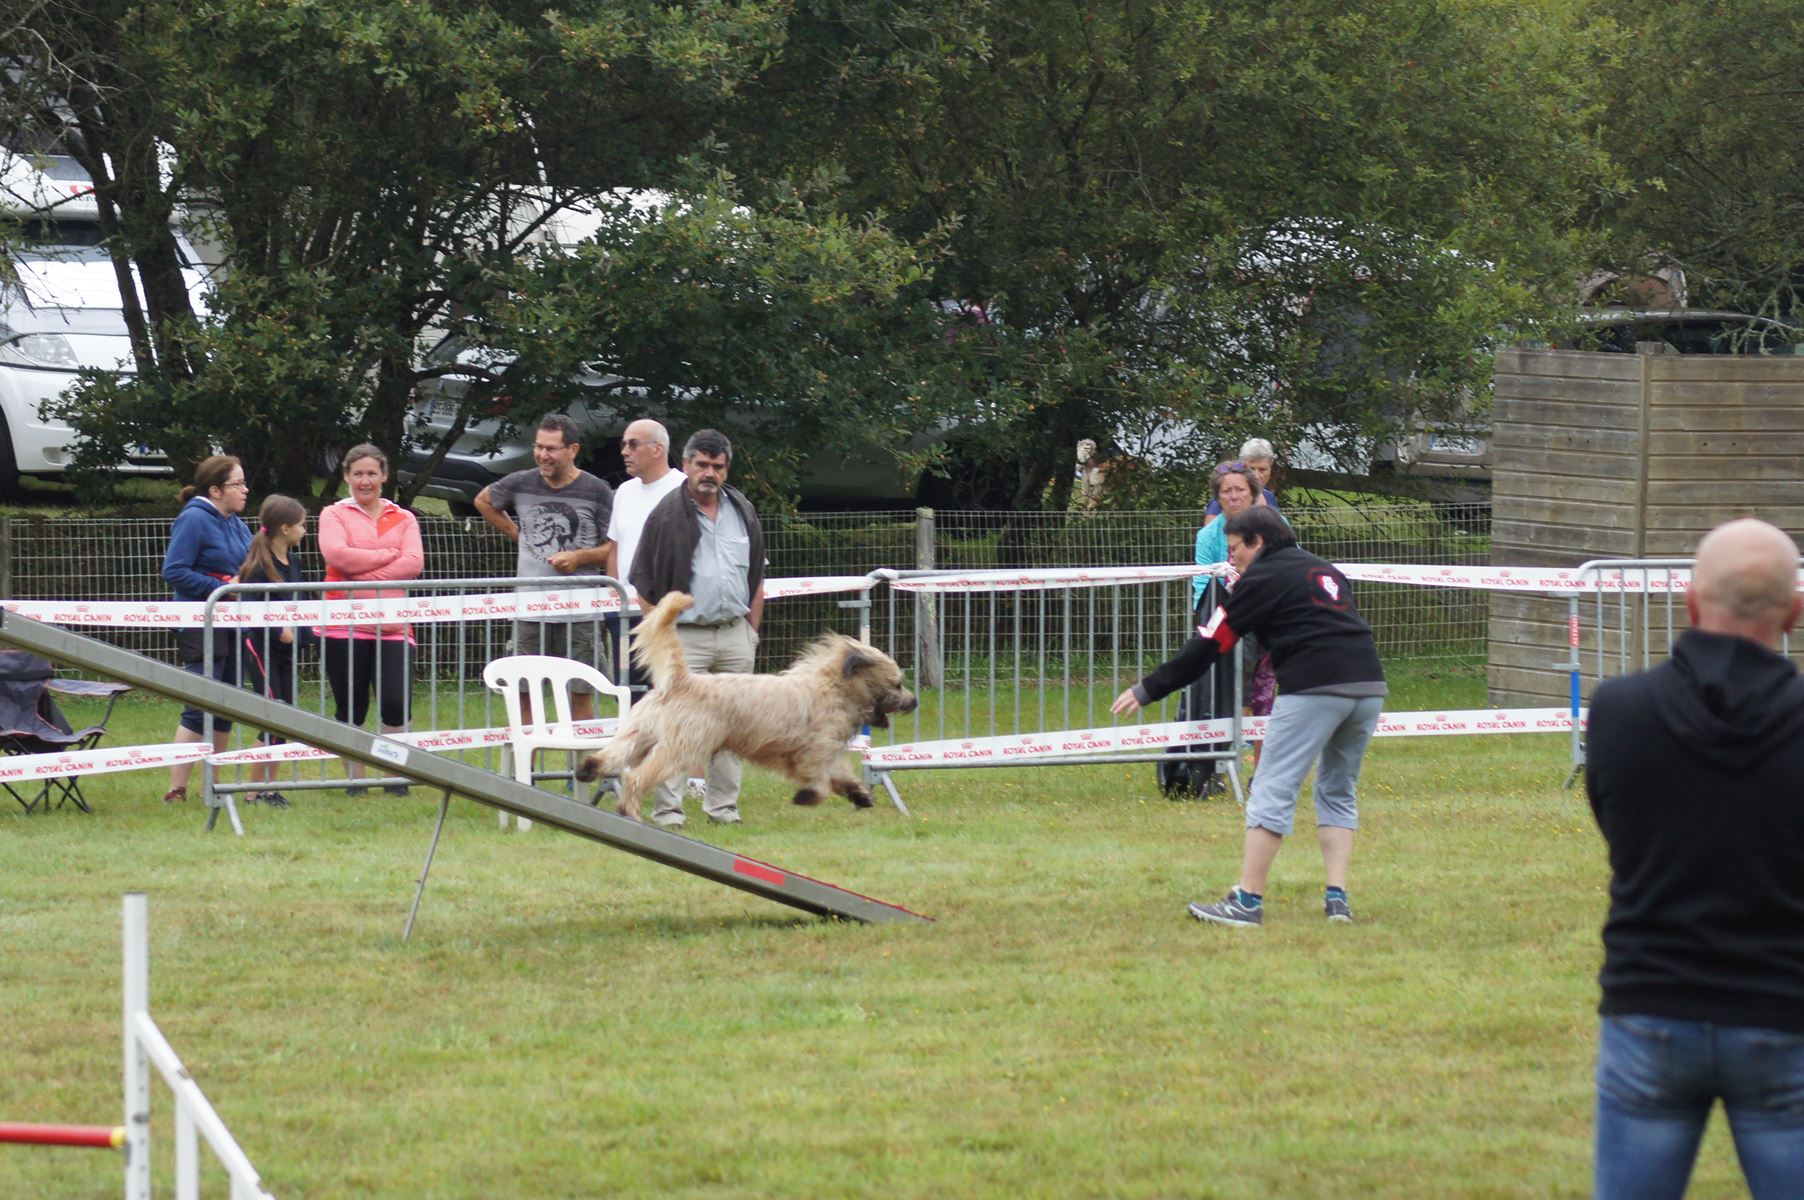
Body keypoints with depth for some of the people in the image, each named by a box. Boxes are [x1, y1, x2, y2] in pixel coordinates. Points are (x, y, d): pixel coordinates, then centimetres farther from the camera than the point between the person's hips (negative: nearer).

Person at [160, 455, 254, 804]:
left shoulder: (236, 525, 14)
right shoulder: (194, 520, -12)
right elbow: (174, 572, -18)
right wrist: (223, 589, -20)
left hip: (232, 626, 9)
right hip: (202, 627, -9)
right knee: (200, 709, -12)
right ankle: (177, 789, -11)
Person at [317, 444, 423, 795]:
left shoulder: (404, 520, 13)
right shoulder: (334, 515, 7)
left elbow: (414, 564, -4)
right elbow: (336, 555, -12)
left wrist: (363, 575, -14)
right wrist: (388, 556, -7)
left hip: (393, 627, 1)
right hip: (344, 629, -1)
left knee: (396, 702, -10)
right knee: (350, 709, 4)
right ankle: (355, 780, 14)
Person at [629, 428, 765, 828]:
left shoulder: (742, 513, 12)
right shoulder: (667, 514, -4)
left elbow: (756, 576, 19)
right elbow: (643, 584, -3)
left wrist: (752, 627, 12)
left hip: (735, 634, 5)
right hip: (685, 634, -5)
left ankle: (723, 807, 16)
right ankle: (667, 811, -8)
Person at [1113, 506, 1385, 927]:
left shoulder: (1264, 577, 4)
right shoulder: (1324, 570, 26)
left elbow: (1209, 645, 4)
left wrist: (1147, 690, 9)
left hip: (1315, 688, -7)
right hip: (1370, 686, 7)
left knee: (1273, 790, -4)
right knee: (1338, 793, 18)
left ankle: (1247, 901, -9)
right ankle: (1337, 899, 9)